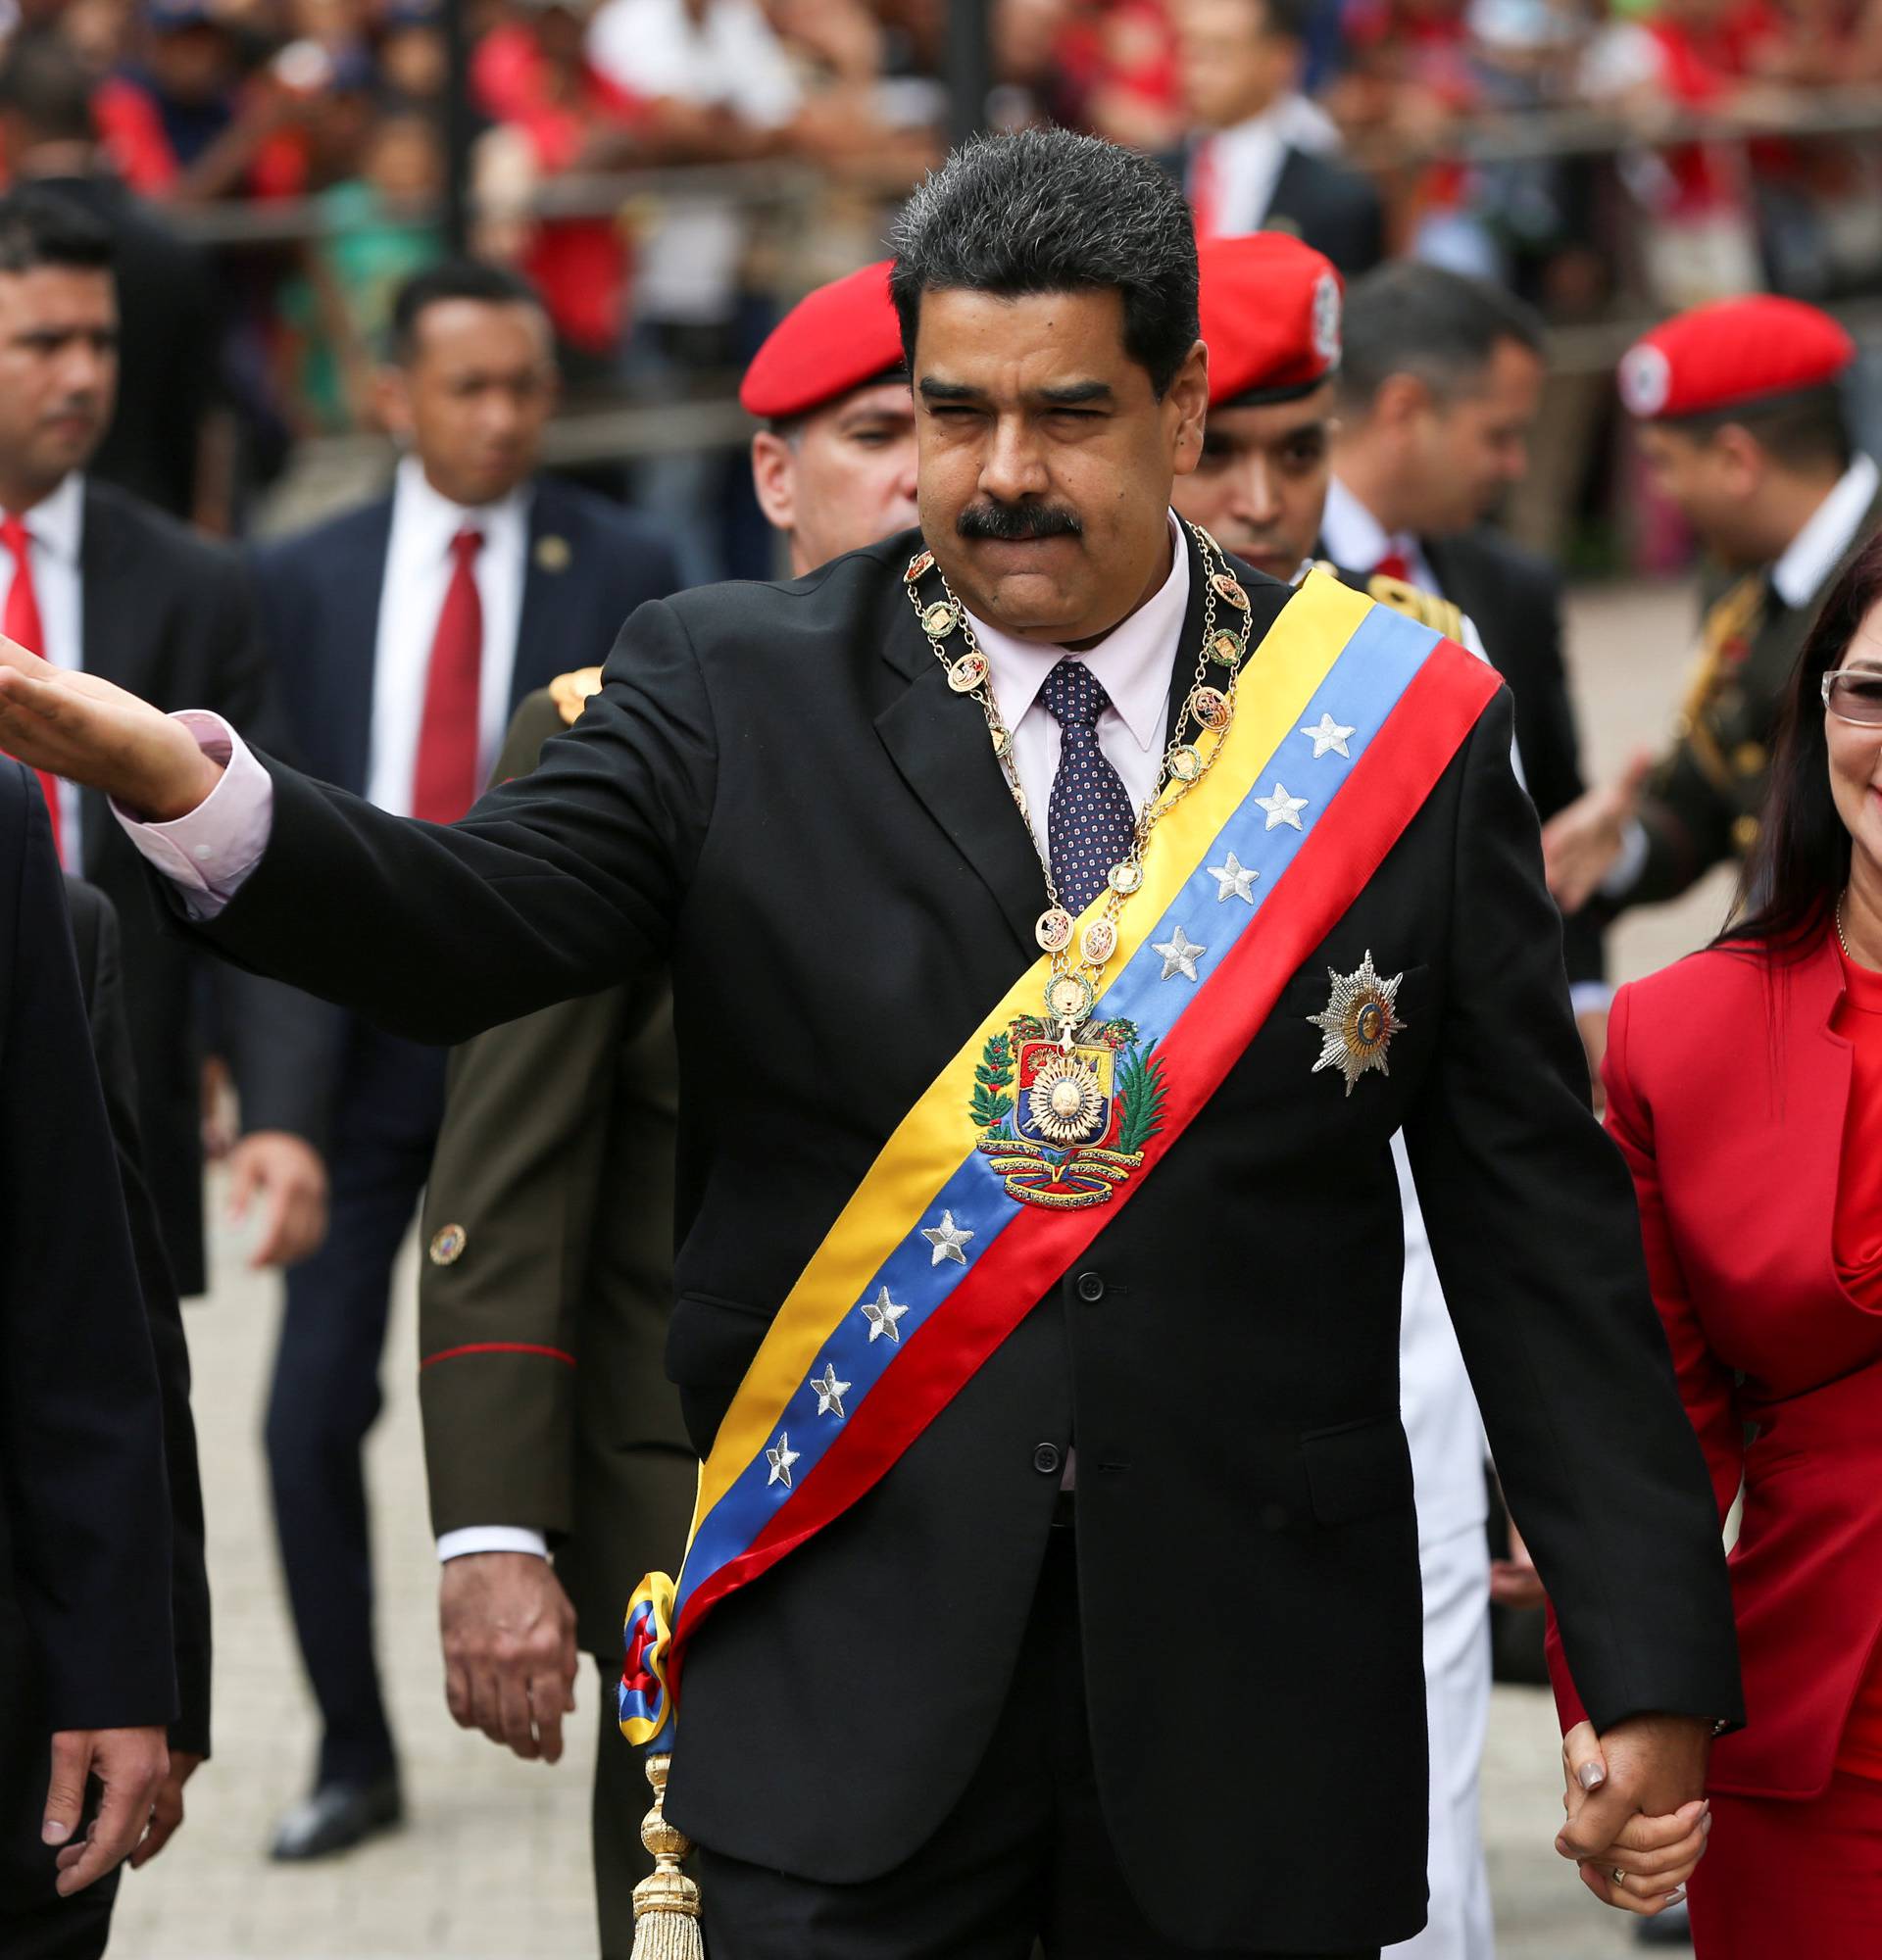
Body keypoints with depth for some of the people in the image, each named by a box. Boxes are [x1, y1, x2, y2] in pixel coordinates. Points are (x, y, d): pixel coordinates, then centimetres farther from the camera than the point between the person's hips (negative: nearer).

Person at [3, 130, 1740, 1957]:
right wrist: (180, 783, -32)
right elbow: (471, 926, -13)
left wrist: (1651, 1669, 1)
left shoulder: (1398, 729, 3)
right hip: (847, 1709, -1)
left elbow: (1539, 1223, 3)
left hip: (1255, 1699, 1)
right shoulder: (731, 695, 3)